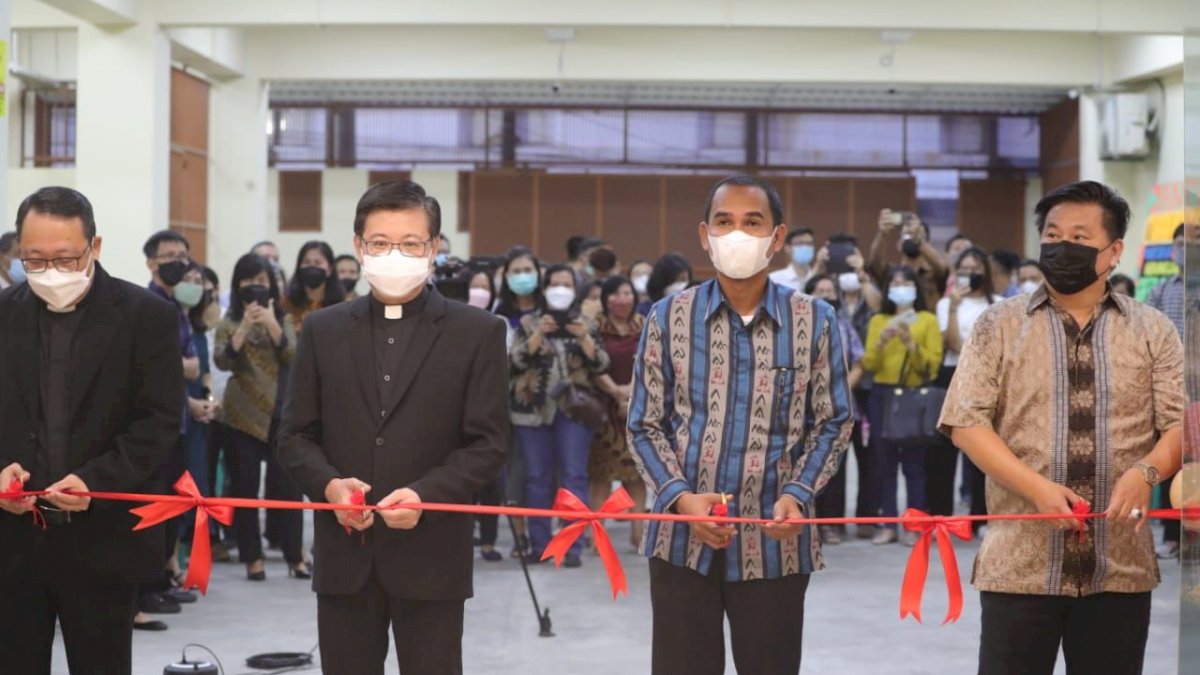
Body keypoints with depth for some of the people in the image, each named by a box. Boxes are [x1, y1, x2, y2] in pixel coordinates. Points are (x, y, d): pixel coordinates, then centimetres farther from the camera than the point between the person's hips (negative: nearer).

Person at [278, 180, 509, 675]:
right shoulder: (323, 330, 9)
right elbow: (295, 435, 9)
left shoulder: (478, 332, 0)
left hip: (431, 554, -3)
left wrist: (425, 494, -18)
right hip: (344, 555, 3)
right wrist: (328, 485, -12)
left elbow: (488, 443, -3)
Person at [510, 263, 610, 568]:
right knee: (537, 477, 3)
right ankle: (539, 544, 11)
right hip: (533, 409, 0)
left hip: (574, 409, 0)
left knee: (574, 476, -6)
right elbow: (515, 362, -5)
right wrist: (538, 334, -16)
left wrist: (584, 337, -13)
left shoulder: (585, 324, 10)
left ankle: (572, 545, -5)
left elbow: (601, 365, 0)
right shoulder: (529, 322, 8)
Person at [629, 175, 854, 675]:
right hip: (684, 539, 0)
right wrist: (681, 498, -13)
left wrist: (797, 495, -11)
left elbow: (833, 423, 6)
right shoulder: (668, 318, 2)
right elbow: (645, 426, 4)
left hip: (775, 542, 0)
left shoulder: (815, 321, 2)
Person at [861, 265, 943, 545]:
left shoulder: (928, 320, 5)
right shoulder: (878, 320, 12)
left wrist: (911, 343, -15)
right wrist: (881, 341, -10)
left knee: (914, 462, -5)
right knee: (883, 461, -1)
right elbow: (868, 365, 6)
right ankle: (887, 524, 4)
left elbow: (932, 365, -2)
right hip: (882, 396, 2)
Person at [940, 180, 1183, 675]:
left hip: (1121, 566, 2)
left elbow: (1183, 424, 3)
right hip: (1020, 562, -1)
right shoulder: (1000, 325, 4)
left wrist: (1147, 471, -19)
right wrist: (1039, 489, -15)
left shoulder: (1152, 331, 8)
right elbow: (966, 423, -3)